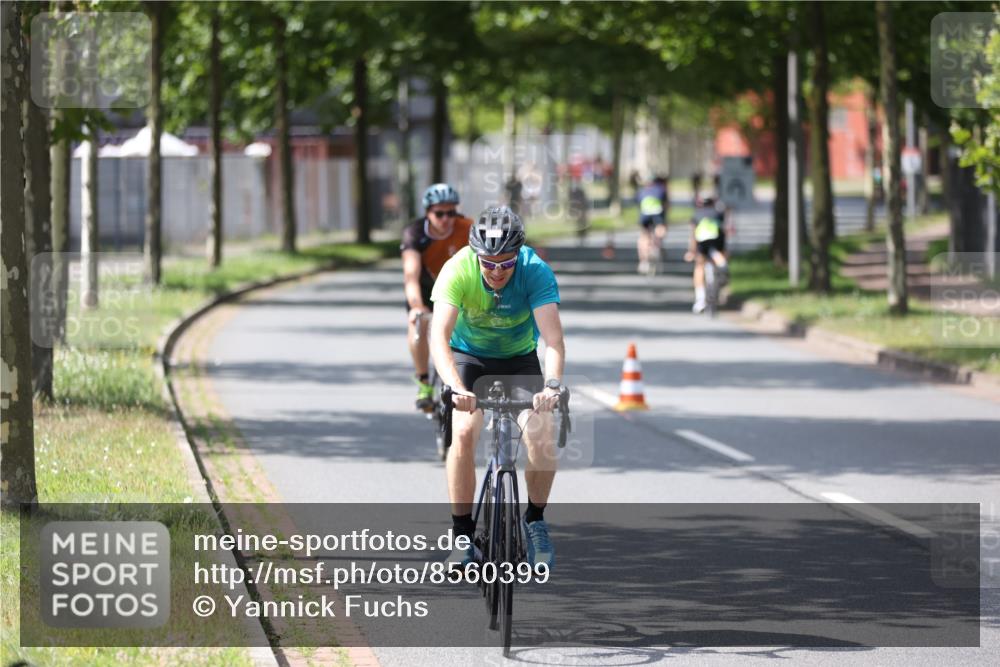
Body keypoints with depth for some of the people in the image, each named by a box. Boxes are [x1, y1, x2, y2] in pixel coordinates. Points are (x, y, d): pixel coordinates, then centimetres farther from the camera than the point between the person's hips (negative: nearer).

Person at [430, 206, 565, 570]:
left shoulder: (536, 272, -29)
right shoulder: (458, 270, -30)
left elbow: (553, 337, -37)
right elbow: (439, 335, -38)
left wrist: (552, 384, -55)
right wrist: (454, 386, -54)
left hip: (520, 359, 0)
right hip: (469, 356, 0)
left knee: (541, 434, -21)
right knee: (464, 432, -24)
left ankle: (535, 520, 3)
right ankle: (462, 533, -11)